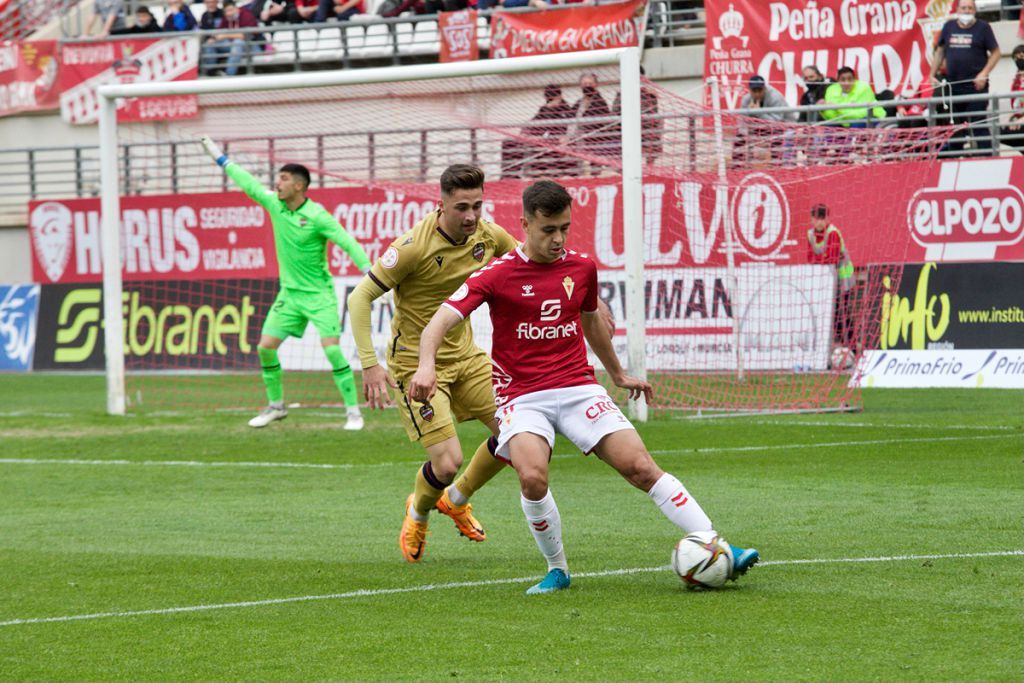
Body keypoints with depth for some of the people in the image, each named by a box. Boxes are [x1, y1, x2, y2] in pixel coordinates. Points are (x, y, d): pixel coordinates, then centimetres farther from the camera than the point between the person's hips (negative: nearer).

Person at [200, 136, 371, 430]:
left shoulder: (317, 216, -17)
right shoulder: (274, 205, 1)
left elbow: (348, 243, -21)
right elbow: (248, 183, 13)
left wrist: (371, 273, -30)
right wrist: (221, 159, 18)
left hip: (319, 295, -6)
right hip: (289, 293, 6)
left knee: (331, 348, -17)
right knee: (265, 347, 2)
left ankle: (353, 411, -10)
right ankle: (276, 405, 18)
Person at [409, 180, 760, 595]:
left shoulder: (581, 268, 8)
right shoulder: (498, 274, -6)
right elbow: (440, 321, -13)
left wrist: (618, 375, 40)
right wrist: (427, 365, -32)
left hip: (578, 389, 3)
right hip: (522, 398, -3)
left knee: (640, 466, -11)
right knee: (532, 478, -28)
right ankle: (557, 569, -5)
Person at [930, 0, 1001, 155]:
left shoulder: (983, 27, -2)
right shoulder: (949, 26, 9)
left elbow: (996, 53, -1)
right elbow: (940, 51, 17)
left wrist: (984, 74, -11)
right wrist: (933, 74, 10)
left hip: (976, 85, -4)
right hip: (954, 85, 4)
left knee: (979, 124, -7)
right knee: (956, 124, 13)